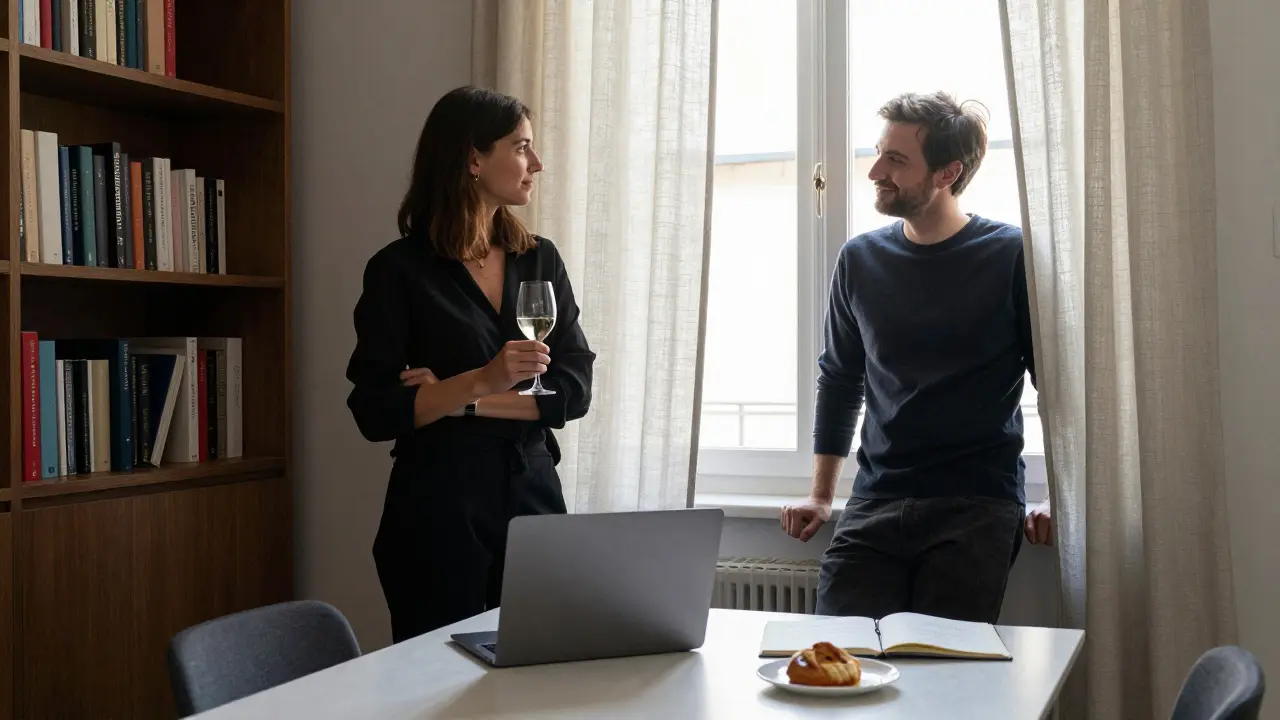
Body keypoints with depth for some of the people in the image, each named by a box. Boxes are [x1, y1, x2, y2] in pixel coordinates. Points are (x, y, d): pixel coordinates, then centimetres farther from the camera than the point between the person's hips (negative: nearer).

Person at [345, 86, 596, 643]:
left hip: (533, 500, 4)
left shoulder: (540, 260, 8)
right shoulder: (400, 270, -5)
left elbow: (574, 390, 0)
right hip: (438, 515, -4)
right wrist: (483, 380, -23)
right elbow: (375, 413, -11)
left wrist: (460, 401, -11)